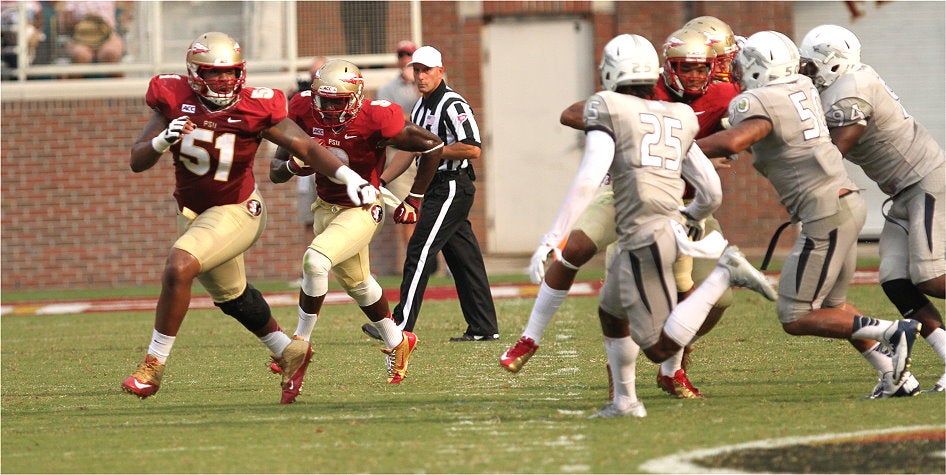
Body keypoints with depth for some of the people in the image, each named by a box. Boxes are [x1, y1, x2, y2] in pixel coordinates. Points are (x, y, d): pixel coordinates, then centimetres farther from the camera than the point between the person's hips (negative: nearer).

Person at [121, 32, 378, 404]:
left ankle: (153, 366, -15)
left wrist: (349, 177, -29)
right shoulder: (175, 103, -13)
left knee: (178, 269, -26)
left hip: (236, 211, -5)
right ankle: (289, 352, 46)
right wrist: (163, 141, -35)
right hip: (193, 212, 5)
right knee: (230, 294, 23)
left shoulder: (255, 109, -19)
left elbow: (305, 147, -15)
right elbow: (137, 161, -13)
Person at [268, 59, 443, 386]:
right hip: (326, 207, 7)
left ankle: (301, 341, -11)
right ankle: (397, 343, 44)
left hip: (361, 210, -7)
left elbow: (433, 147, -13)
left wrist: (414, 200, -9)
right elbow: (276, 172, -7)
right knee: (356, 282, 22)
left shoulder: (374, 120, -26)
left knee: (315, 260, -27)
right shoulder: (305, 112, -13)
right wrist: (294, 165, -32)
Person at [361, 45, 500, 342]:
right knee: (463, 259, 10)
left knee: (420, 252, -11)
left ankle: (401, 326, -12)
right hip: (435, 189, 9)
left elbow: (472, 150, -21)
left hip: (452, 187, -9)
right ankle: (484, 328, 12)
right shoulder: (420, 108, 16)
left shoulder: (452, 105, -14)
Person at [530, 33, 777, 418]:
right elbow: (712, 193, 19)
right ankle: (625, 401, 36)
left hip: (642, 237, -8)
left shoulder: (608, 111, -2)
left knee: (660, 348, -8)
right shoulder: (677, 119, 17)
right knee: (611, 313, 29)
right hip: (669, 227, 8)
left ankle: (724, 274, -18)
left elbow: (587, 181, -14)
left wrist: (552, 240, -13)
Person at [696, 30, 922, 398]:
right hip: (848, 203, 9)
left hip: (826, 216, -9)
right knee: (831, 305, 23)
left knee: (796, 319, -2)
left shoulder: (760, 104, -13)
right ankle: (898, 378, 20)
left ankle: (893, 332, -10)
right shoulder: (802, 88, 12)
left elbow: (731, 142, -32)